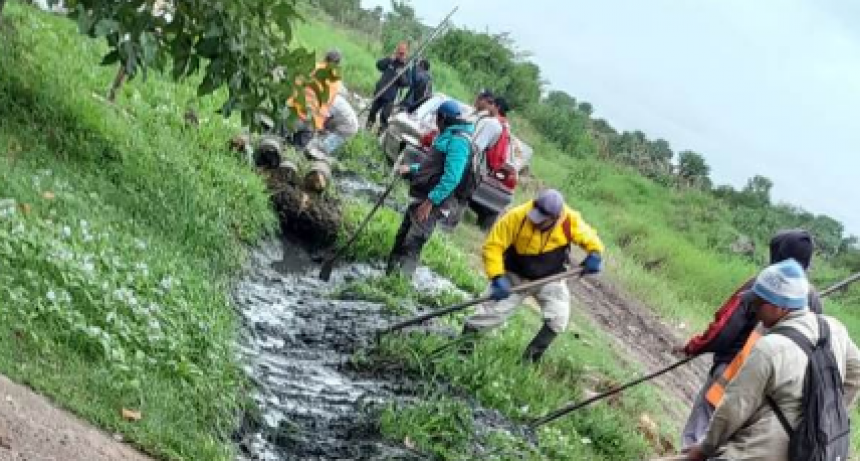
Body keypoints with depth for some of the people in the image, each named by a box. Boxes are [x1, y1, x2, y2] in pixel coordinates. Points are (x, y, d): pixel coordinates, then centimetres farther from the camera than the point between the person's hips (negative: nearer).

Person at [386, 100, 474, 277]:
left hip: (433, 203, -11)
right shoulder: (449, 136, 19)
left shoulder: (459, 140, -16)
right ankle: (390, 275, 27)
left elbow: (452, 176, -26)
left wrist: (430, 201, -26)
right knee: (401, 239, 17)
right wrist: (412, 169, 16)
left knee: (411, 245, -15)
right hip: (422, 197, 11)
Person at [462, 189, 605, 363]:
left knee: (558, 320, -15)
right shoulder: (517, 217, -29)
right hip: (516, 277, -2)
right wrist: (497, 277, -31)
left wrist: (595, 254, -26)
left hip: (550, 279, 2)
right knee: (492, 313, -7)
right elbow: (493, 246, -24)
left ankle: (530, 359, 5)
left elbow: (589, 238, -4)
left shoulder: (570, 221, -22)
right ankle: (462, 347, 14)